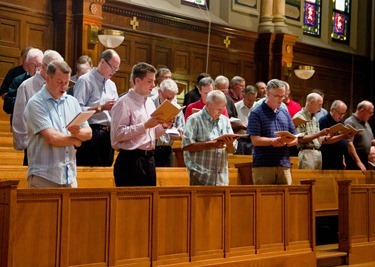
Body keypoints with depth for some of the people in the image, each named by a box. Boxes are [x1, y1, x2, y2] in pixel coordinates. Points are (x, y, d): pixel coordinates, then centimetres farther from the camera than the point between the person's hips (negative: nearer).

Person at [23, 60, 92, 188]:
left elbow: (88, 133, 10)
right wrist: (74, 140, 0)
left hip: (70, 175, 5)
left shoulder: (72, 102, 11)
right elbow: (52, 137, -17)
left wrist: (78, 132, -13)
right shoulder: (36, 103, -8)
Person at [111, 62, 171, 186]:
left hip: (149, 159, 8)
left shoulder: (150, 103, 16)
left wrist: (163, 126, 3)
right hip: (130, 160, -8)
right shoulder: (124, 103, -9)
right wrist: (145, 125, -19)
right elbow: (118, 134, -19)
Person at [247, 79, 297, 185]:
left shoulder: (285, 113, 17)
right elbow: (255, 140, -9)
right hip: (263, 165, -5)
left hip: (284, 165, 5)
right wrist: (275, 140, -20)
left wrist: (284, 142, -7)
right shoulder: (256, 113, -1)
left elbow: (294, 139, 15)